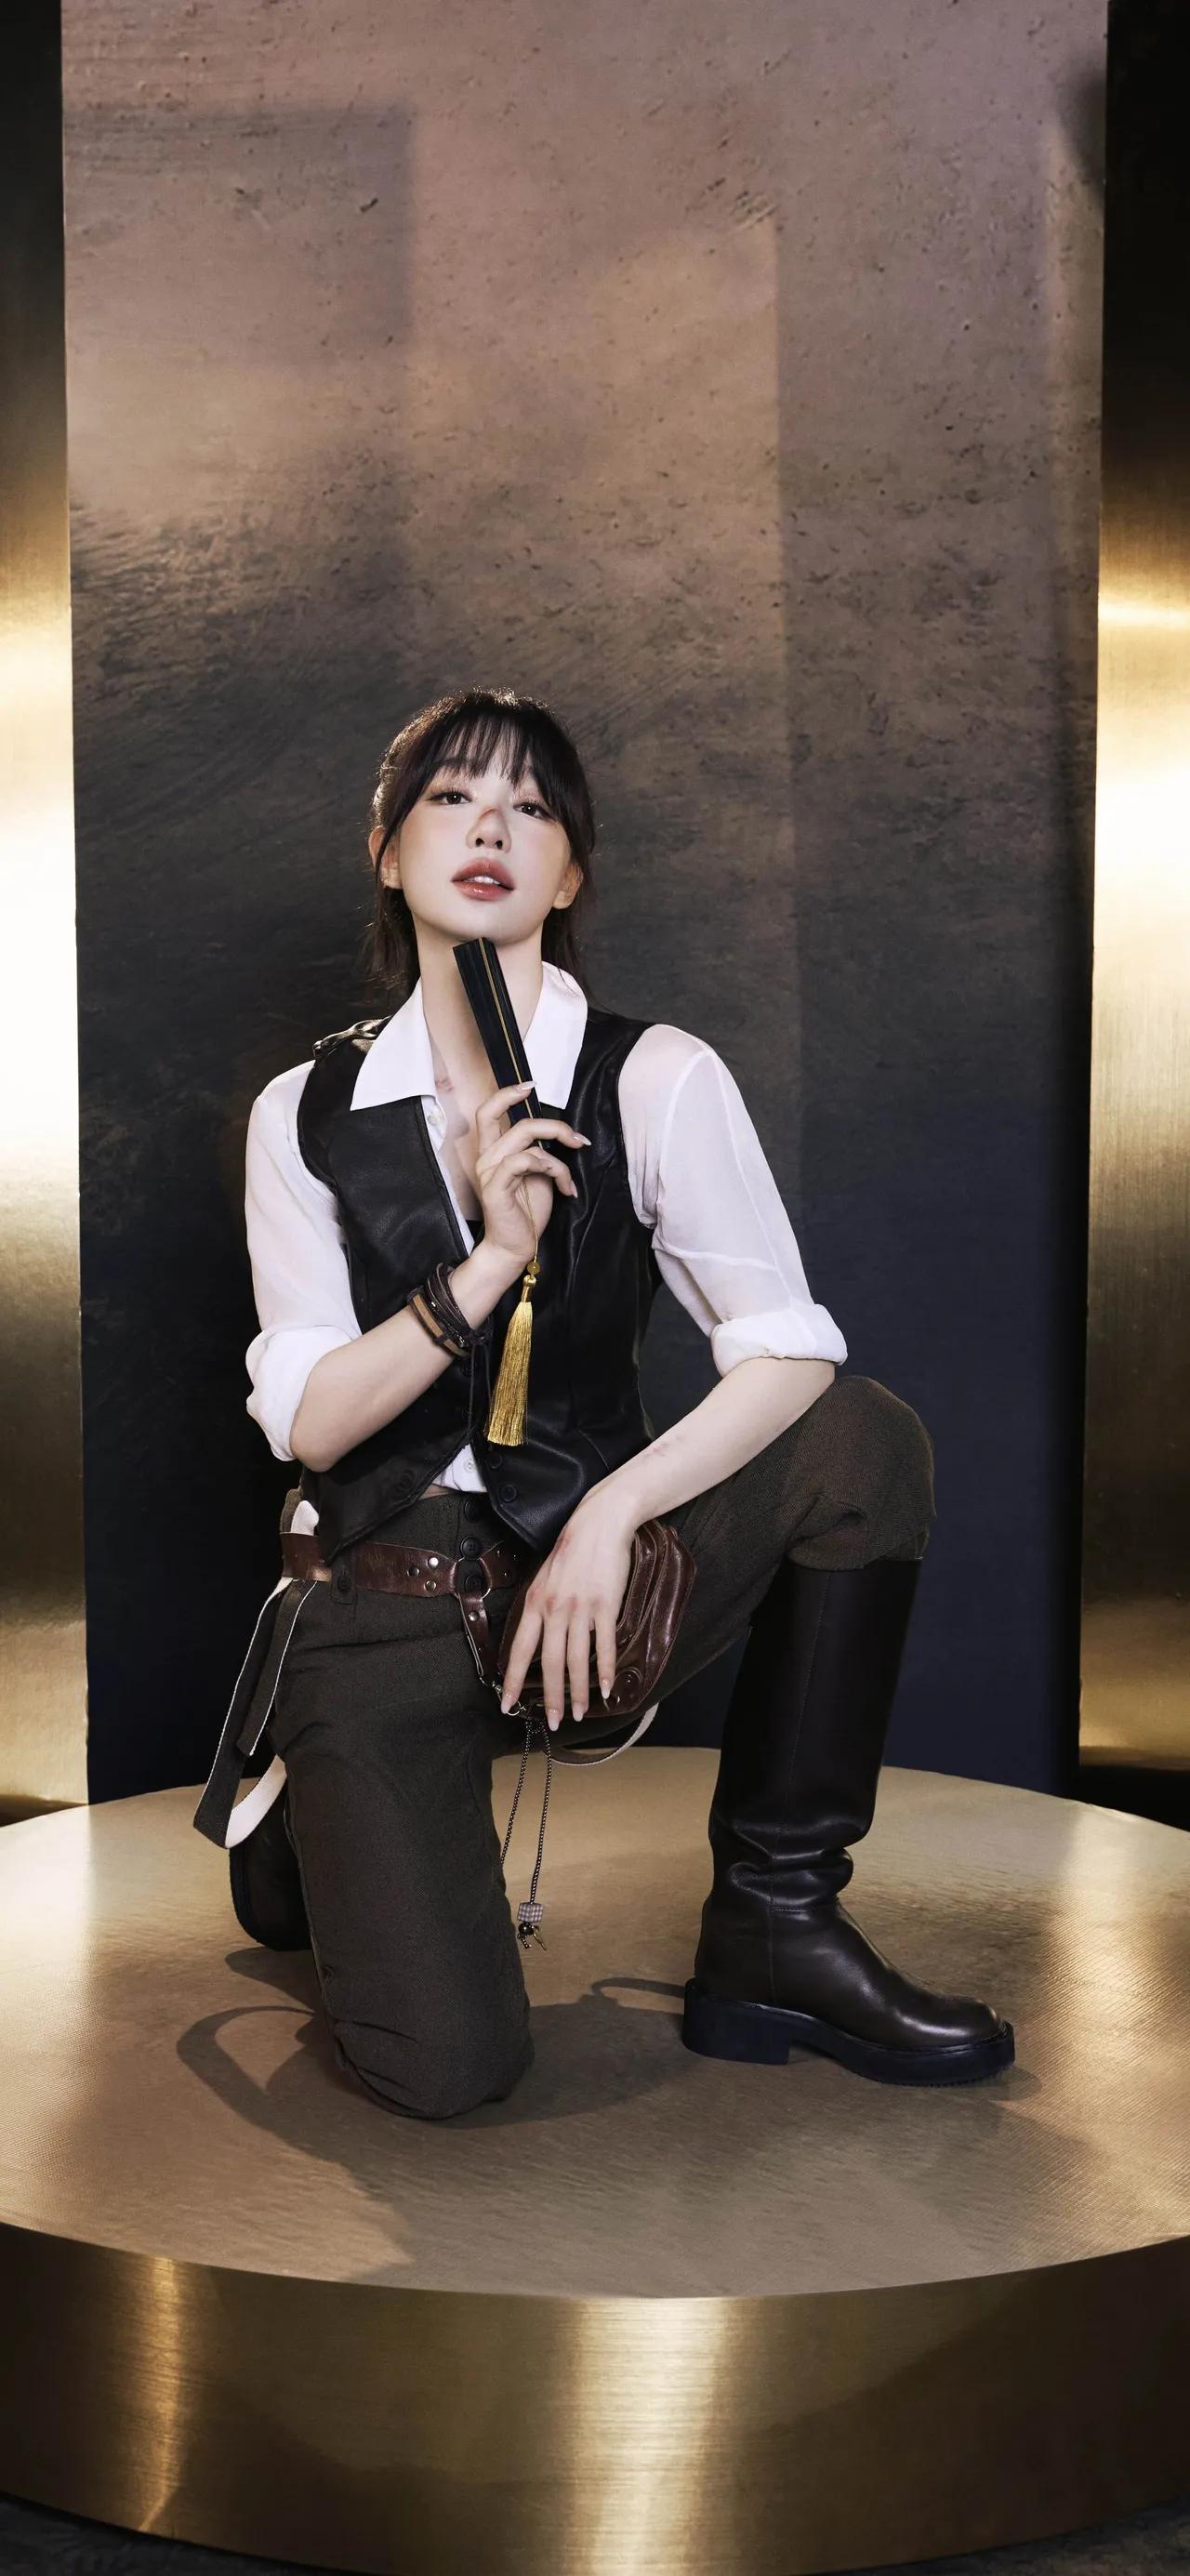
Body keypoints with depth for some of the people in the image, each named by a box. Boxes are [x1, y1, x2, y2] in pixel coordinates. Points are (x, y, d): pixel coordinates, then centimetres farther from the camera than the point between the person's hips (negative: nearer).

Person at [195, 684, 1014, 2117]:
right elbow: (304, 1419, -7)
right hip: (382, 1606, -1)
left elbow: (793, 1353, -14)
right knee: (446, 2068, -17)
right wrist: (488, 1265, -20)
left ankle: (774, 1925, -11)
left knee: (865, 1441, -25)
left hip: (582, 1573, 1)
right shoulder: (305, 1115, -1)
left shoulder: (655, 1082, -5)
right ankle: (294, 1826, 20)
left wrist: (612, 1514, -26)